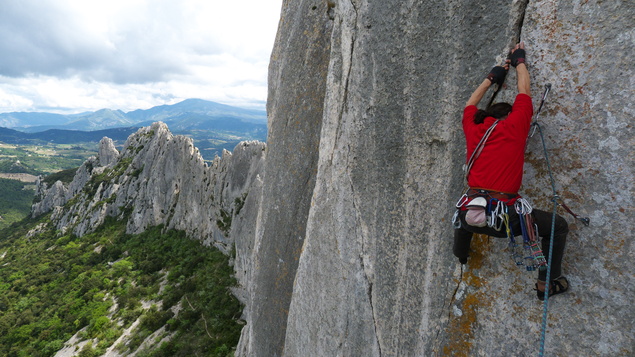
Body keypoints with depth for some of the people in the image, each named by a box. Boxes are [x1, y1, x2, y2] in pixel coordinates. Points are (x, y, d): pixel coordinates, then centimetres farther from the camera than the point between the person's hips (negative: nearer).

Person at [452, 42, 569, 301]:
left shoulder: (473, 129, 11)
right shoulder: (515, 124, 2)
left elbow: (470, 105, 32)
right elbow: (524, 91, 18)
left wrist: (492, 78, 43)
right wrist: (519, 61, 33)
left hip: (471, 214, 5)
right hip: (504, 218, -4)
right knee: (559, 226, 18)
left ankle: (460, 254, 62)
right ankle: (547, 283, 24)